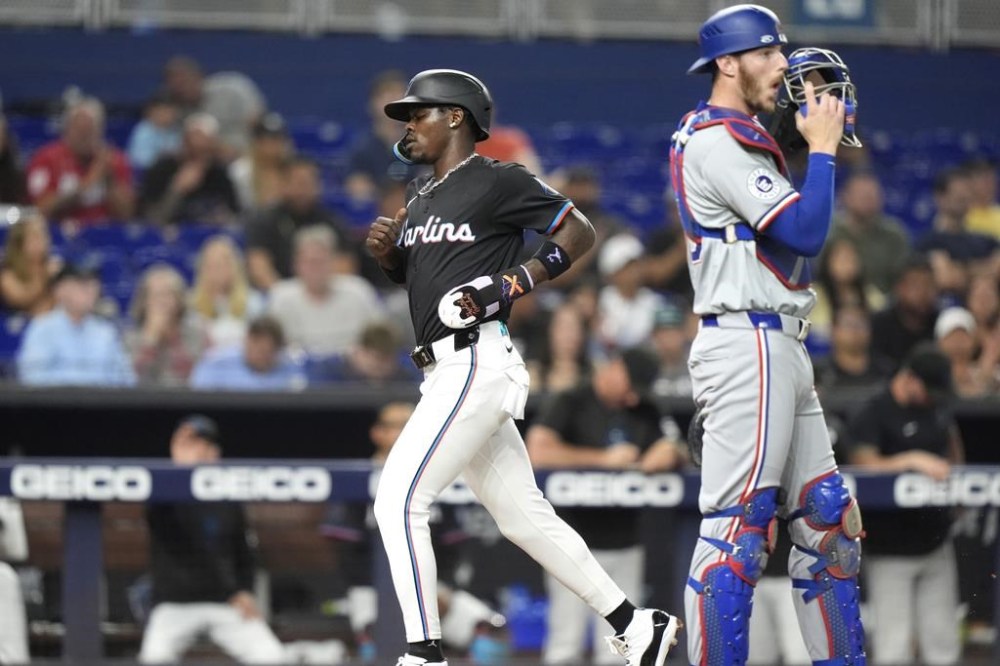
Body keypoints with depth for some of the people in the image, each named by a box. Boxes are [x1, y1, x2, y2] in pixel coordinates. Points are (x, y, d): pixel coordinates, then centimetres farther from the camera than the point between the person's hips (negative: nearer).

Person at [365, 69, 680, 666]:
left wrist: (513, 283, -16)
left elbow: (580, 232, -6)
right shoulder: (422, 195, 19)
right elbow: (409, 274, 29)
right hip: (450, 372, 9)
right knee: (525, 517, 11)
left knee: (400, 501, -15)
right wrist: (386, 251, 7)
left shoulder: (499, 183, -6)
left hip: (475, 363, -9)